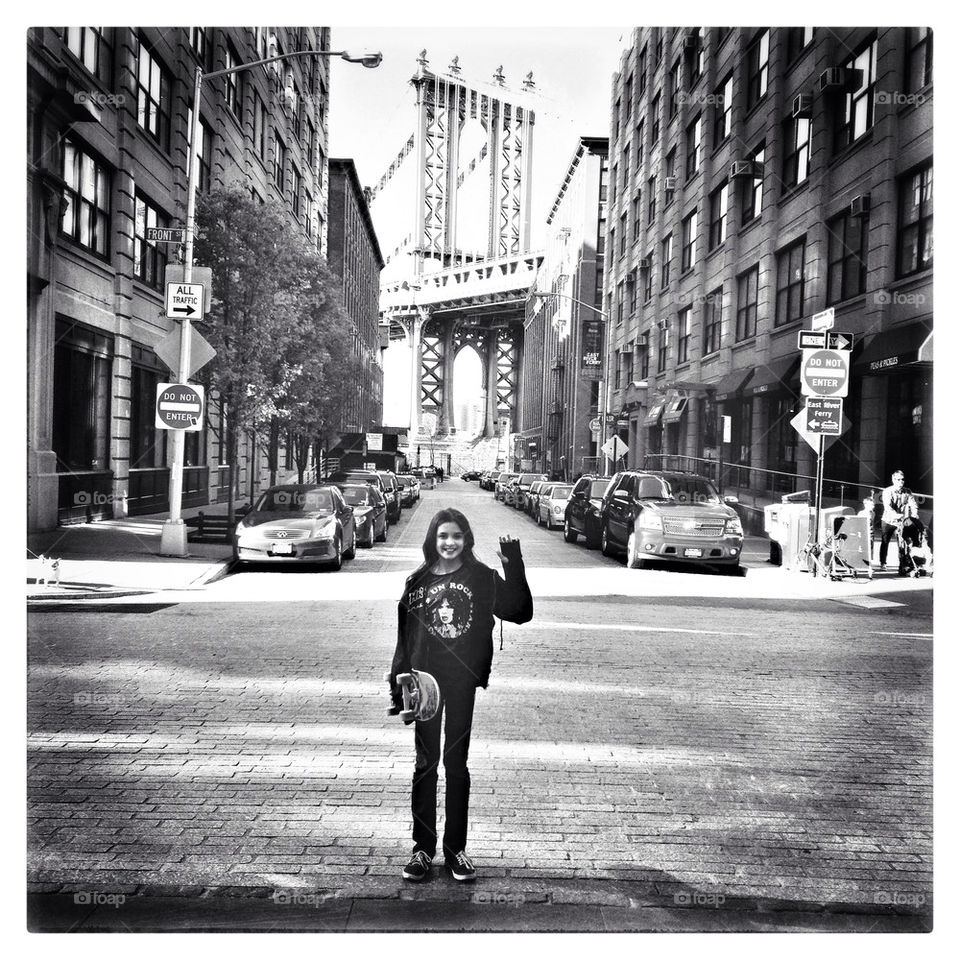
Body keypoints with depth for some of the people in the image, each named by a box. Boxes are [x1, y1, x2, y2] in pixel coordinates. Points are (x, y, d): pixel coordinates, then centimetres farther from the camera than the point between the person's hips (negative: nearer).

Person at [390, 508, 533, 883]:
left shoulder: (482, 578, -1)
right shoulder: (418, 581, 3)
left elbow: (520, 612, -8)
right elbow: (404, 635, 6)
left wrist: (514, 567, -18)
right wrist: (398, 682, 2)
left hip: (463, 683, -1)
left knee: (457, 764, 8)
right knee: (425, 764, 7)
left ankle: (455, 849, 18)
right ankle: (423, 848, 17)